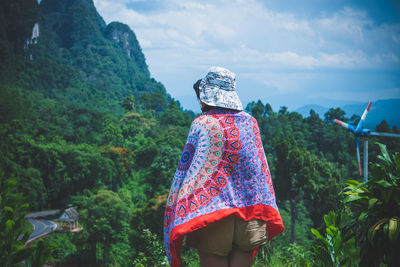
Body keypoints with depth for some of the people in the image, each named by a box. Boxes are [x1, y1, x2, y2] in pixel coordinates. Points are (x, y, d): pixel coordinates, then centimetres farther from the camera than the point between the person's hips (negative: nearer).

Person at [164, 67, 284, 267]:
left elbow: (187, 170, -5)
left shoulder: (202, 124, -6)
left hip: (212, 212, -4)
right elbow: (261, 169, 13)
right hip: (250, 213, 4)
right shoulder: (250, 122, 8)